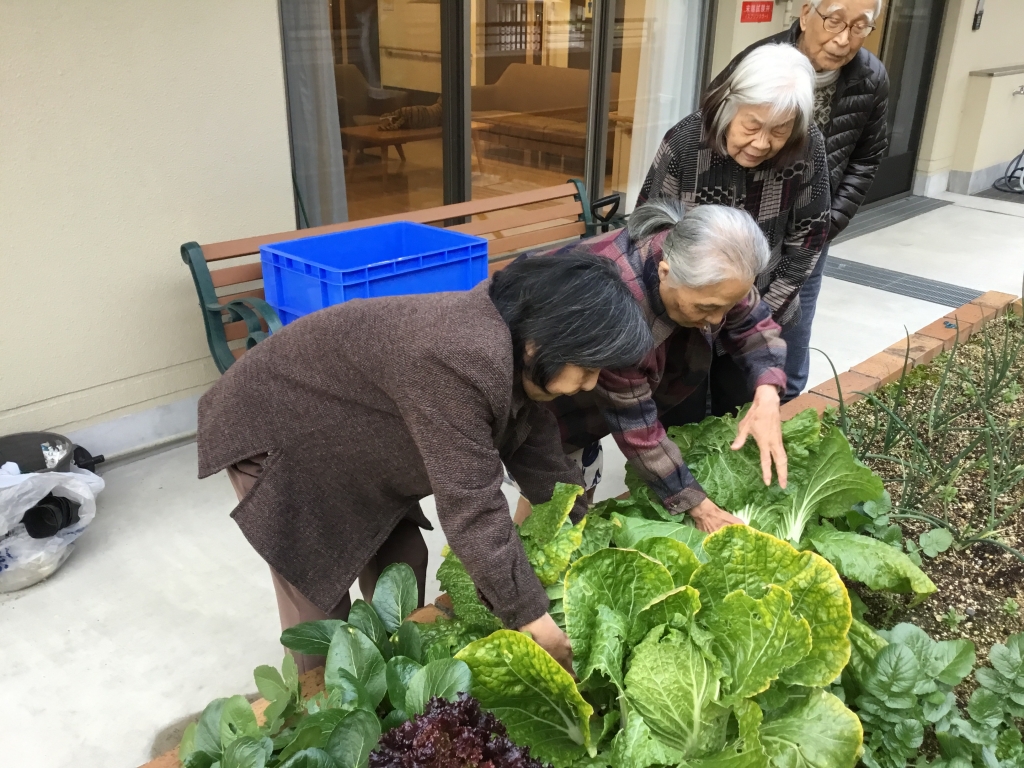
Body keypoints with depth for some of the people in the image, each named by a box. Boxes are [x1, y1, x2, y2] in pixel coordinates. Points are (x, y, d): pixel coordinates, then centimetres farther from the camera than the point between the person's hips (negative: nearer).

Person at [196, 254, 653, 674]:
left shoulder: (515, 354, -10)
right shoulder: (461, 362, -39)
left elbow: (542, 459, 1)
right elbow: (473, 513, -36)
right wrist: (538, 626, -29)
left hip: (345, 440, 8)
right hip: (273, 430, -8)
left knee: (401, 564, 8)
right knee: (316, 588, -2)